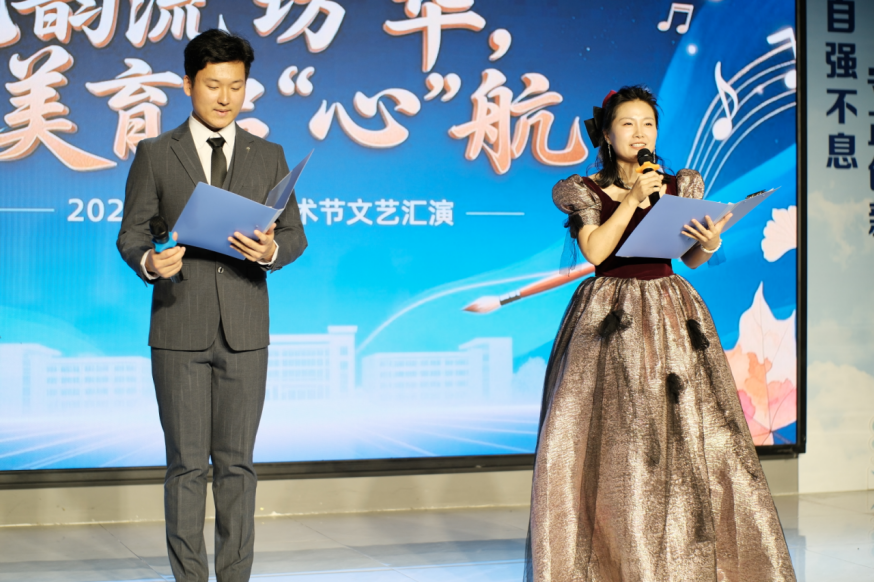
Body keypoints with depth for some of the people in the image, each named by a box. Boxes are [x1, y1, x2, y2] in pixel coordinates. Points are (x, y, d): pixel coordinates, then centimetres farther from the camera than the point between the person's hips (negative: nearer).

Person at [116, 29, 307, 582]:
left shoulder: (269, 157, 10)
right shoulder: (155, 154, 5)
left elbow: (294, 233, 7)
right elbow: (132, 233, 4)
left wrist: (271, 251, -16)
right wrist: (149, 262, -19)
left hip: (245, 330, 1)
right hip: (179, 330, -1)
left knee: (237, 462, 5)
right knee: (187, 464, 2)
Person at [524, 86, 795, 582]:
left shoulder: (680, 186, 10)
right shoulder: (584, 191, 3)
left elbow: (691, 258, 7)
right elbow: (595, 251, -10)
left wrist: (709, 243, -15)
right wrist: (633, 198, -12)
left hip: (670, 314, 2)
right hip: (610, 317, -2)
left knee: (686, 432, -3)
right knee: (609, 440, -5)